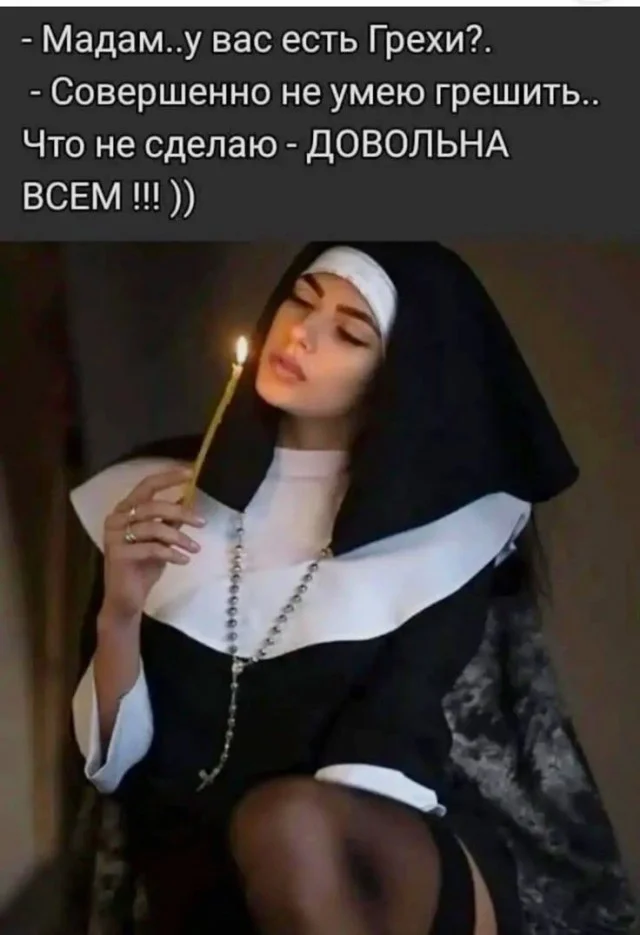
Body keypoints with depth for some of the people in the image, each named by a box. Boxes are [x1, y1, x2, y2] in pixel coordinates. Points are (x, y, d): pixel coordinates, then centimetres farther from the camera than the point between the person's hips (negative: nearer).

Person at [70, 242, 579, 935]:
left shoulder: (448, 529, 1)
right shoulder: (154, 493, 6)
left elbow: (396, 734, -10)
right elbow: (112, 764, 4)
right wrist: (119, 617, -15)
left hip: (399, 869, -1)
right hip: (209, 873, 1)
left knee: (287, 825, -33)